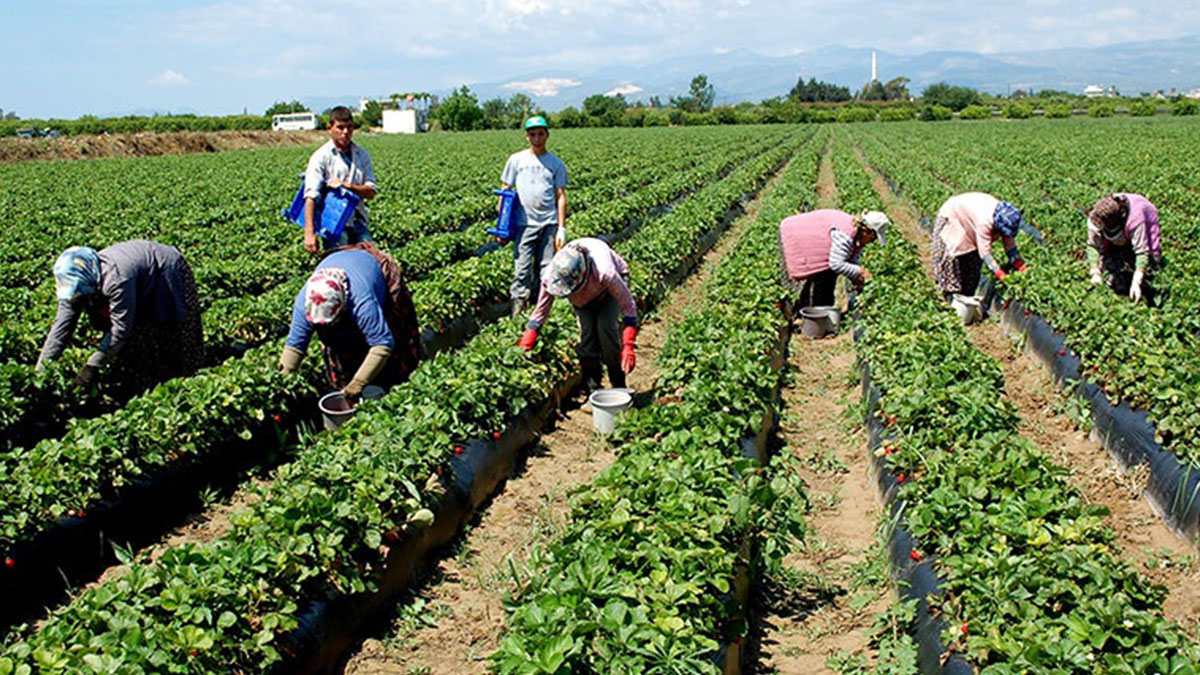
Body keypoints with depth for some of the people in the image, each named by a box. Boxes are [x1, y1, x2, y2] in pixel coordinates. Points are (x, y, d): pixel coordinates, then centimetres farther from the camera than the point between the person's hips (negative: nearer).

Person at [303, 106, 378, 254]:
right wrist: (309, 233, -24)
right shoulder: (321, 157, -4)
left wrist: (345, 185, -13)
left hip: (358, 223, 5)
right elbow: (310, 197, -13)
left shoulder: (362, 154, 11)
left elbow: (371, 192, 5)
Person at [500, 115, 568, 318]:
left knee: (546, 270, 4)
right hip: (524, 223, -1)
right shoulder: (516, 160, 6)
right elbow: (504, 191, 9)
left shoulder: (556, 163, 8)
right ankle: (518, 311, 2)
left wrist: (562, 228, 1)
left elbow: (561, 196, 8)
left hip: (549, 224, 1)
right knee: (522, 269, -5)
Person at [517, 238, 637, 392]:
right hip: (585, 296, 3)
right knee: (586, 330, -16)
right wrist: (525, 346, -15)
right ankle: (593, 387, -2)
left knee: (606, 327, -22)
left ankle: (618, 387, -8)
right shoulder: (550, 277, -35)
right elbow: (541, 310, -16)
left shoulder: (604, 273, -47)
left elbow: (628, 305, -34)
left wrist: (627, 346, -39)